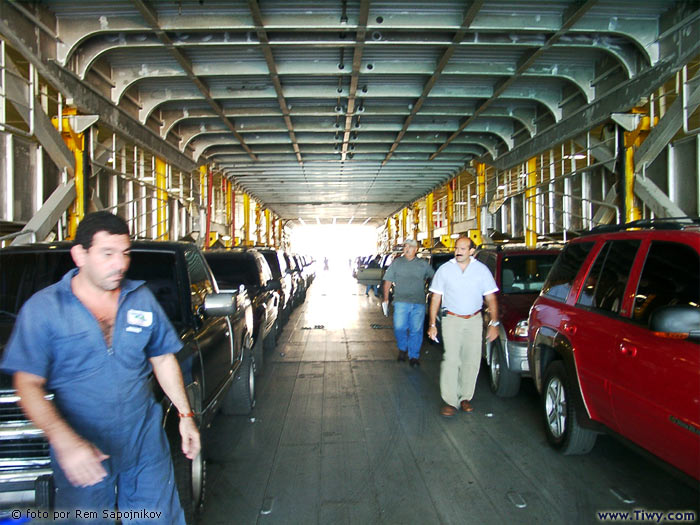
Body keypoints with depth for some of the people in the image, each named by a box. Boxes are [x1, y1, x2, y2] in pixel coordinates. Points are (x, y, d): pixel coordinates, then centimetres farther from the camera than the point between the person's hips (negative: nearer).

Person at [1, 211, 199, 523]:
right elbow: (28, 384, -12)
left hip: (146, 443, 3)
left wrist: (185, 414, 8)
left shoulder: (142, 298, 4)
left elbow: (163, 359, 12)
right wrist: (64, 440, -26)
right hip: (81, 453, -2)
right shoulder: (42, 308, -7)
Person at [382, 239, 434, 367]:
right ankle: (402, 349, 21)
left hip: (419, 303, 0)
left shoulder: (423, 264, 11)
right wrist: (385, 298, 4)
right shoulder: (397, 263, 10)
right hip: (401, 302, 0)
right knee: (399, 327, -6)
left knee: (416, 330, 0)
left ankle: (414, 356, 12)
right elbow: (388, 281, 10)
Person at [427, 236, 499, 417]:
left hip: (474, 320, 2)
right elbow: (436, 298, 2)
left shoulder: (482, 270, 2)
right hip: (452, 320, -2)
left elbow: (491, 298, 5)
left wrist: (494, 323, -2)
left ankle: (465, 397, 18)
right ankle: (450, 401, -7)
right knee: (451, 359, -10)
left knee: (471, 360, 4)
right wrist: (432, 324, -2)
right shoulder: (445, 269, 0)